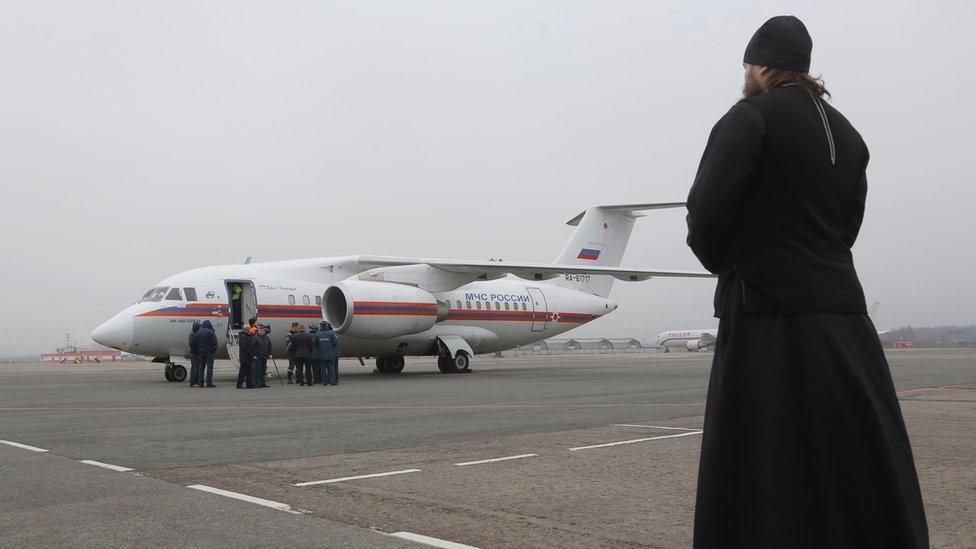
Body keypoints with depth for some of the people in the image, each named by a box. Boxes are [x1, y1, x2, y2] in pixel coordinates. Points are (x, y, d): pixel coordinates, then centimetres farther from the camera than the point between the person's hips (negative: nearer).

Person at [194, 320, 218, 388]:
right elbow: (214, 342, -12)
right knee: (209, 367, -5)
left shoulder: (198, 332, 8)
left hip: (201, 352, 6)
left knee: (201, 367, 11)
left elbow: (196, 343, 9)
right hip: (209, 352, -6)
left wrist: (198, 350, 14)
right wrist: (214, 350, 1)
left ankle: (201, 382, 10)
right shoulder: (211, 332, -11)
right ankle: (209, 383, -9)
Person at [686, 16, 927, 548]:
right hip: (843, 318, 7)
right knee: (858, 471, 14)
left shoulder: (750, 117, -7)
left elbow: (706, 211, -14)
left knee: (767, 478, 0)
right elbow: (846, 226, 14)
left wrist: (723, 262, 5)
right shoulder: (845, 134, 15)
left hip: (769, 323, -7)